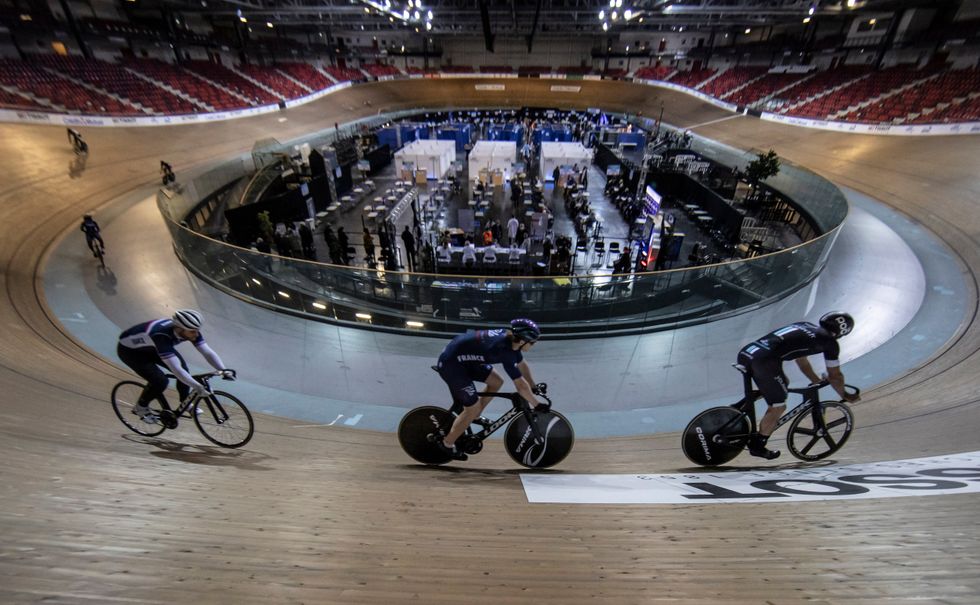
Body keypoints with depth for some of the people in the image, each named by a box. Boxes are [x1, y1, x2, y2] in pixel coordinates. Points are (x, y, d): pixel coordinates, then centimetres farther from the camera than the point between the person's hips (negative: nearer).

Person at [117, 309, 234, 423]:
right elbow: (175, 369, -46)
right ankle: (140, 407, 8)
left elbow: (208, 352, -22)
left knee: (182, 366, -12)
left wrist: (223, 370, -35)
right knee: (160, 381, -20)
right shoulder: (162, 336, -42)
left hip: (150, 347, 6)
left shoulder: (189, 330, -24)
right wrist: (197, 386, -50)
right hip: (129, 350, -6)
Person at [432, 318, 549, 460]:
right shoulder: (505, 350, -26)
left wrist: (534, 388, 18)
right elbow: (521, 385, -23)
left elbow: (522, 365, 15)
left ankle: (474, 416, 26)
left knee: (496, 382, 11)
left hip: (465, 359, 9)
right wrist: (537, 405, -11)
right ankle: (447, 444, 15)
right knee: (473, 408, -3)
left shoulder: (509, 338, -1)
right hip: (451, 364, -9)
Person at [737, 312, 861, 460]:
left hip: (745, 352, 7)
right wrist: (844, 395, 42)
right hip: (764, 361, -7)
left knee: (783, 382, 32)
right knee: (778, 407, 11)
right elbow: (835, 376, 23)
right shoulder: (830, 342, 13)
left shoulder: (804, 326, 31)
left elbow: (801, 360, 43)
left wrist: (818, 382, 53)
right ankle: (757, 445, 19)